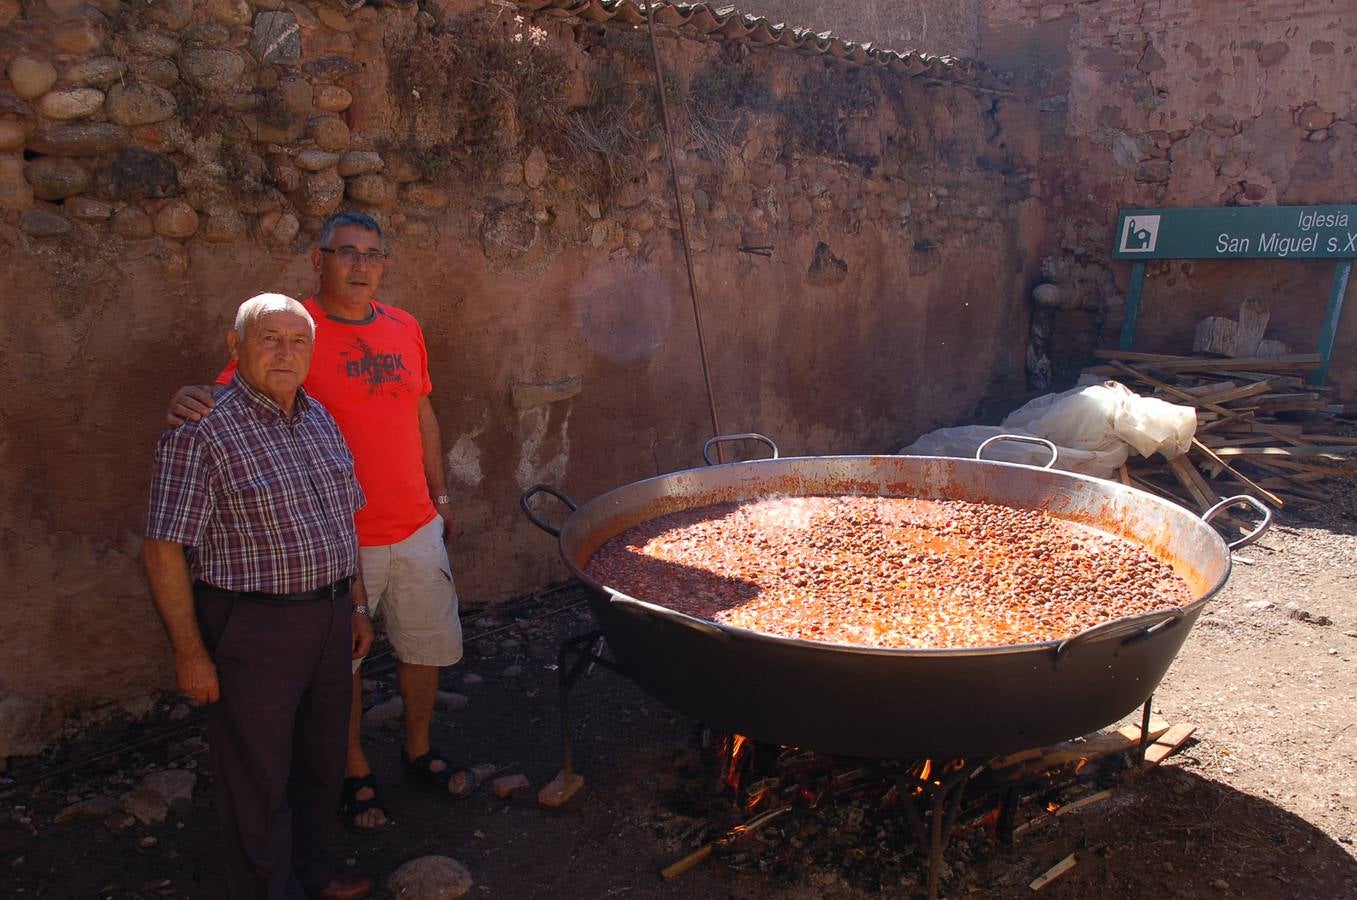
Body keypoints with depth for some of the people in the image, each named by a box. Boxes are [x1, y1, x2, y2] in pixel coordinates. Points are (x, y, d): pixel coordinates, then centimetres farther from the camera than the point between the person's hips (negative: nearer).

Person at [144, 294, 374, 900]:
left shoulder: (319, 419, 7)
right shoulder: (200, 430, -15)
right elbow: (164, 549, -15)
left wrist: (357, 606, 15)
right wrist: (190, 652, -15)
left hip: (330, 619, 7)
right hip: (253, 632, -7)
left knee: (320, 762, 22)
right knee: (260, 780, 9)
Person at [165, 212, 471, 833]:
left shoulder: (404, 328, 5)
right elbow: (233, 395, -12)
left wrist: (440, 495, 17)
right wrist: (190, 400, -36)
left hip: (417, 531, 5)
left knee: (427, 646, 18)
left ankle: (419, 748, 42)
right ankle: (356, 774, 34)